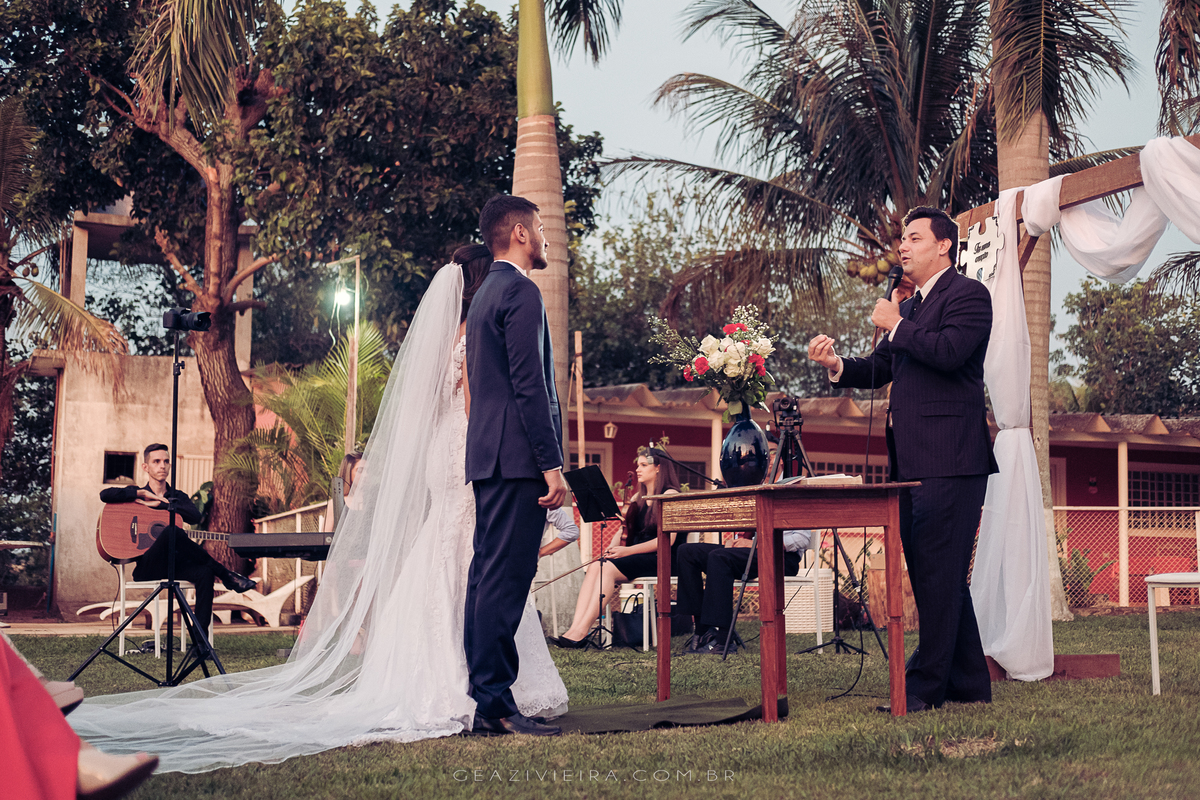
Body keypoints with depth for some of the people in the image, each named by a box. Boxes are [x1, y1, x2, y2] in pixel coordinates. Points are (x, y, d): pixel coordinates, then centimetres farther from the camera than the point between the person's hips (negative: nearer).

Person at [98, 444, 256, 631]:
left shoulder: (178, 497, 18)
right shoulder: (135, 495, 11)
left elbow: (195, 516, -6)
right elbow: (105, 495, -10)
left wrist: (159, 504, -11)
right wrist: (143, 493, -9)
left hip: (175, 565, 4)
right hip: (146, 568, -4)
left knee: (204, 572, -31)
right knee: (172, 531, -34)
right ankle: (226, 575, -26)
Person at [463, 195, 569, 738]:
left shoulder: (484, 294, 21)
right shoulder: (521, 293, -10)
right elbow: (530, 386, -17)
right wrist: (551, 465, -18)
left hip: (487, 454, 10)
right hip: (518, 455, -10)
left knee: (488, 574, 9)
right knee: (505, 577, -11)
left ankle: (484, 699, 12)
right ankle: (495, 704, -12)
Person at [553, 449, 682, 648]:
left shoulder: (669, 495, -4)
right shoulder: (638, 498, 22)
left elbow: (667, 540, -14)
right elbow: (628, 531, 21)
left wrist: (628, 551, -18)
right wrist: (616, 547, -3)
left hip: (662, 559, -7)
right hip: (637, 557, 7)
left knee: (608, 569, -29)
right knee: (595, 567, -20)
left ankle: (581, 632, -36)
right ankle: (575, 627, -35)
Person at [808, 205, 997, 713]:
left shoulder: (968, 294, -4)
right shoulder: (910, 307, 23)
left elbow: (948, 352, -21)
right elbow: (880, 369, 22)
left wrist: (895, 326, -8)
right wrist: (837, 365, 3)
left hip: (949, 461, -10)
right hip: (912, 462, 10)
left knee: (940, 572, -9)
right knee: (929, 573, 12)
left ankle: (927, 685, -7)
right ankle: (969, 684, 18)